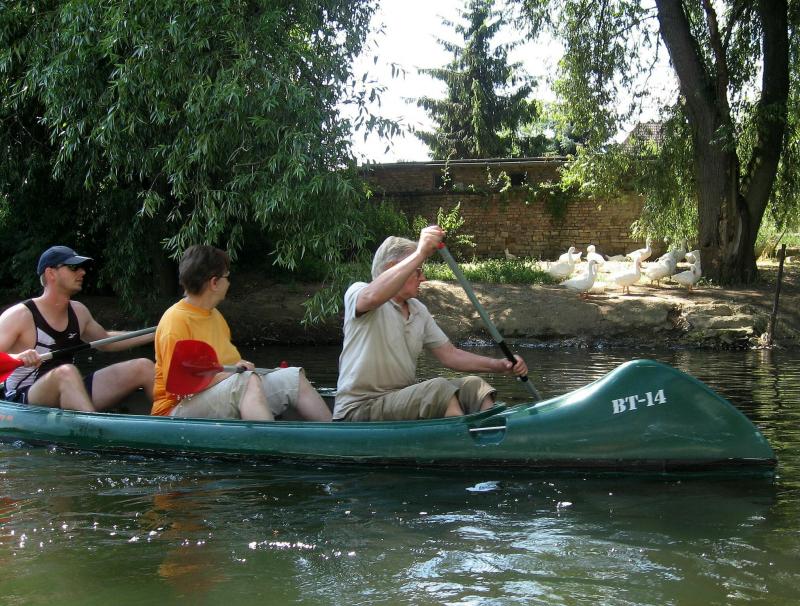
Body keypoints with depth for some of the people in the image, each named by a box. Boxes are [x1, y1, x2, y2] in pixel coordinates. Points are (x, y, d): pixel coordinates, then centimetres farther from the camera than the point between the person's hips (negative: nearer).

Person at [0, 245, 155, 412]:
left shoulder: (78, 311, 10)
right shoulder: (20, 315, -12)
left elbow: (105, 341, 29)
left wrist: (152, 335, 24)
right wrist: (16, 357, -41)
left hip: (70, 395, 8)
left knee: (143, 367, -2)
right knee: (66, 372, -40)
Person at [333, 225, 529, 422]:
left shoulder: (418, 311, 17)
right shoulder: (357, 293, -8)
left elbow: (449, 354, 16)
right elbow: (373, 297, -34)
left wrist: (498, 365, 1)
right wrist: (420, 254, -39)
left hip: (404, 401, 8)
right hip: (358, 410, -8)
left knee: (472, 386, -9)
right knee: (439, 388, -28)